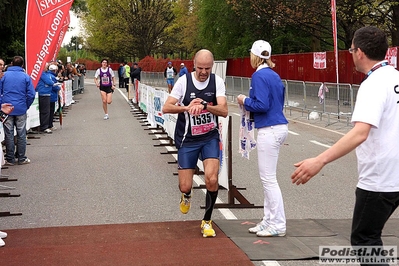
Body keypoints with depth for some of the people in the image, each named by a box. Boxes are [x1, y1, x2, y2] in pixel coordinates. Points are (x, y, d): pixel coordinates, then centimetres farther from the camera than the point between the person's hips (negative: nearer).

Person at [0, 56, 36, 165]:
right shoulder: (26, 76, -1)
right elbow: (31, 94, -5)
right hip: (21, 110, 0)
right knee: (21, 134, 6)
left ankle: (10, 159, 8)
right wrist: (26, 106, 8)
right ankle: (21, 158, 11)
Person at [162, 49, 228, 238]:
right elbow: (166, 108, -9)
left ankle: (207, 221, 6)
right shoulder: (184, 81, -7)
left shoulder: (217, 81, -5)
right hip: (187, 140, 0)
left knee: (212, 179, -17)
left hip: (210, 138, 0)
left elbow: (224, 111, -14)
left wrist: (204, 105, -31)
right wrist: (186, 107, -25)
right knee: (185, 186, 1)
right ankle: (186, 196, 42)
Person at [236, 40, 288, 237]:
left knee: (268, 178, -3)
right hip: (278, 127, 9)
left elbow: (262, 105, -20)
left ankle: (278, 225, 3)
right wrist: (250, 103, 17)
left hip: (269, 130, -9)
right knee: (267, 178, 15)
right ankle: (268, 220, 21)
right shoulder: (274, 75, 15)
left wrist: (245, 100, -3)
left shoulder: (259, 76, -12)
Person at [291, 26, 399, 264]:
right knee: (370, 235, 20)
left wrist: (320, 161, -42)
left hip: (378, 180, -9)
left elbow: (360, 132, -35)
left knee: (364, 239, 3)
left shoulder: (374, 84, -20)